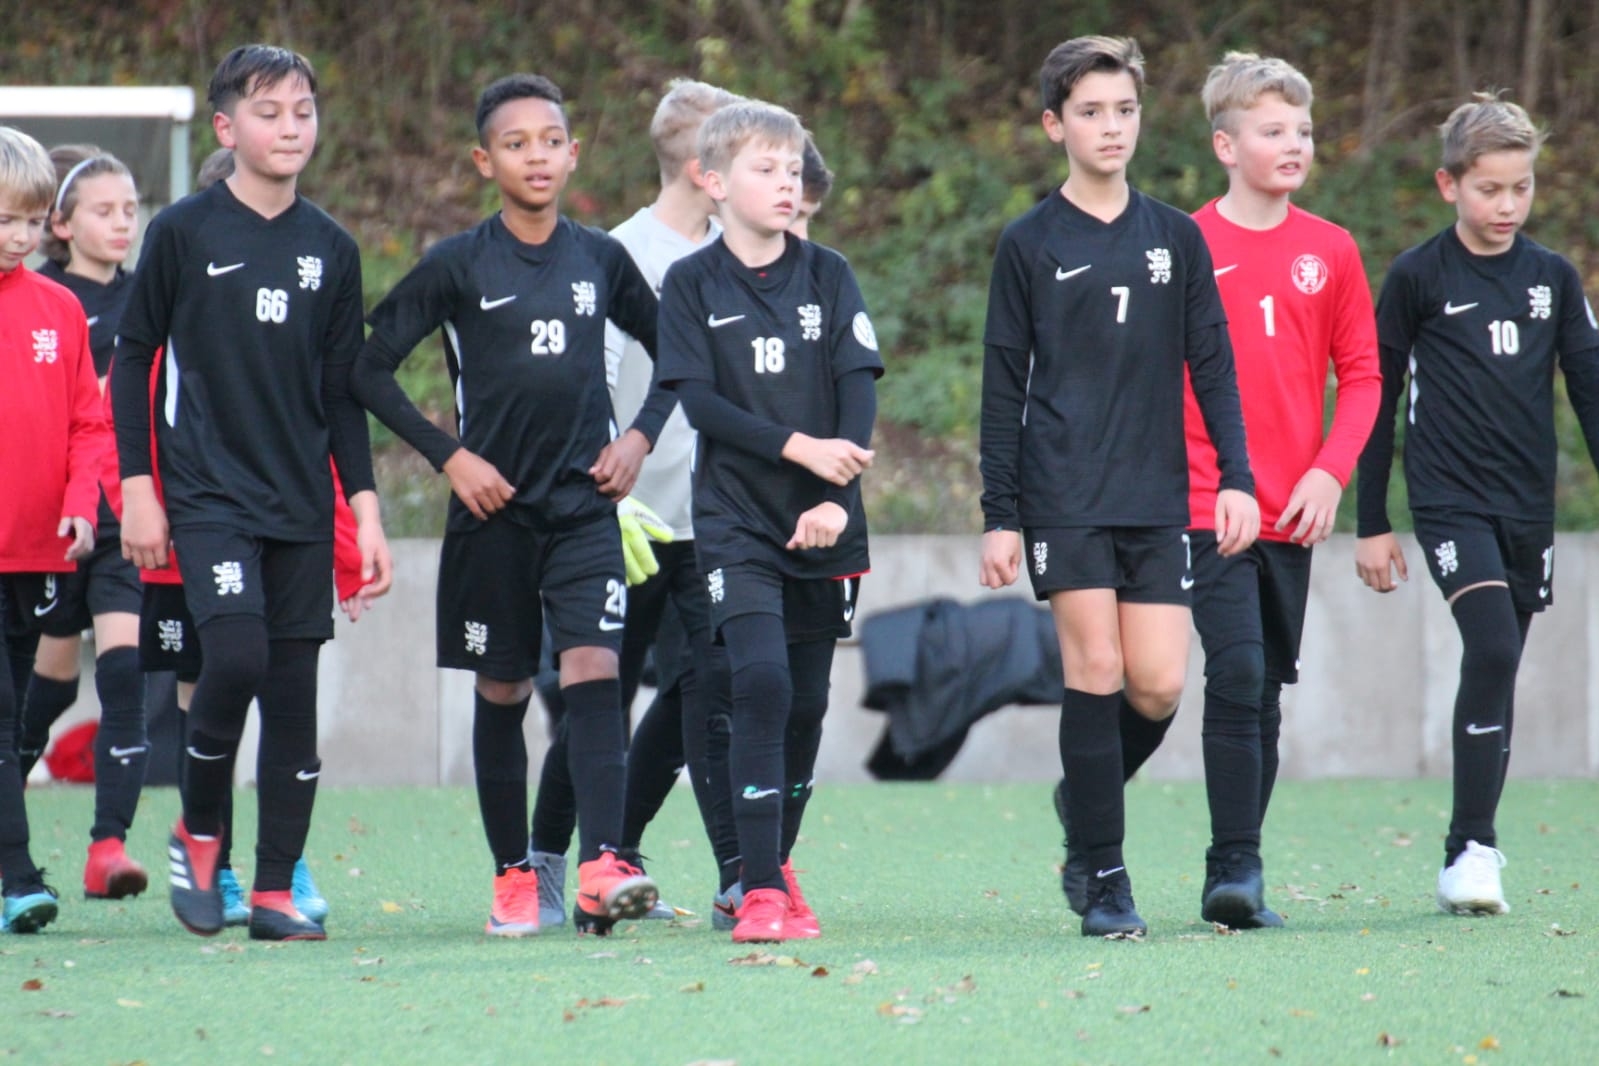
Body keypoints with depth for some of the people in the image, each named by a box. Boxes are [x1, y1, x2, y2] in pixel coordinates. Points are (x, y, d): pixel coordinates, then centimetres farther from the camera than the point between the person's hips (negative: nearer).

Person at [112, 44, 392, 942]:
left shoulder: (331, 250, 9)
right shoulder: (184, 232, -1)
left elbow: (343, 392, 14)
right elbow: (133, 360, 4)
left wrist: (367, 508, 8)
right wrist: (138, 486, -2)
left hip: (302, 505, 4)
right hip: (207, 492, -4)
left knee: (296, 691, 1)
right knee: (236, 655, -22)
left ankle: (277, 890, 7)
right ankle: (197, 832, 1)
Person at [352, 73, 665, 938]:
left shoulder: (601, 259, 6)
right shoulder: (457, 267, -4)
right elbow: (370, 369, -3)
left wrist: (640, 435, 5)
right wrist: (449, 455, -9)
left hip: (586, 507, 1)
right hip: (495, 511, -1)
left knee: (593, 671, -15)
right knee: (502, 692, 7)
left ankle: (601, 871, -25)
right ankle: (512, 876, 18)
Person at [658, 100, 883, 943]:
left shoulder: (827, 275, 7)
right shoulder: (690, 285, 1)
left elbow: (859, 387, 0)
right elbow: (698, 401, -6)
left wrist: (837, 495, -13)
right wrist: (798, 447, -16)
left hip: (824, 525, 3)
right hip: (736, 518, -3)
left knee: (807, 700, 7)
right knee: (761, 682, -16)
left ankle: (777, 867, 25)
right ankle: (759, 892, -17)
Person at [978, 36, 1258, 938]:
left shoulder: (1177, 238, 11)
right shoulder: (1031, 245, 4)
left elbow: (1213, 365, 12)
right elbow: (1004, 389, 5)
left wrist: (1237, 477, 1)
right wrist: (1000, 516, 0)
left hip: (1158, 495, 3)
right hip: (1064, 495, -3)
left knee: (1159, 685, -5)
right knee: (1096, 670, -9)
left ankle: (1090, 791, 24)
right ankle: (1104, 880, -4)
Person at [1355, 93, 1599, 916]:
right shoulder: (1418, 278, -2)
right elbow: (1378, 400, 2)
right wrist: (1371, 524, 1)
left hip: (1528, 504, 4)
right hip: (1449, 499, -4)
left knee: (1497, 671, 7)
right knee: (1491, 648, -20)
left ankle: (1470, 855, 16)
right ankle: (1472, 848, -17)